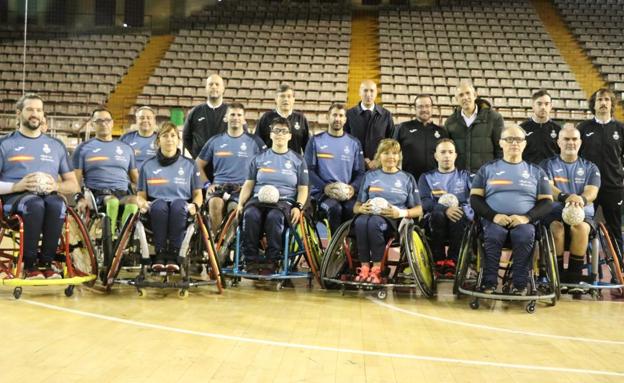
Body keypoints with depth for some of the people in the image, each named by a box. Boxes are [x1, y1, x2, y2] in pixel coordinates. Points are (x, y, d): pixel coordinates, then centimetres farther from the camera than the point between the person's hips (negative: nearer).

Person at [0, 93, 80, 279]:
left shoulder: (56, 145, 21)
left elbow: (74, 185, 18)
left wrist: (56, 186, -4)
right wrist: (18, 186, -14)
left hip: (49, 194, 2)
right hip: (15, 197, -2)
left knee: (57, 205, -36)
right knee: (35, 204, -38)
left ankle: (46, 262, -22)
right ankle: (30, 265, -24)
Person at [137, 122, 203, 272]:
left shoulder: (189, 165, 17)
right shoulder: (148, 166, 18)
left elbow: (197, 194, 14)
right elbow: (141, 195, 16)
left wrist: (195, 205, -9)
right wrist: (142, 203, -8)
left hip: (181, 207, 0)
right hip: (156, 209, 1)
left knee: (178, 204, -38)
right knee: (159, 204, -37)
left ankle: (173, 254, -34)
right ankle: (160, 253, -31)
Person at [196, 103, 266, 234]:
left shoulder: (254, 141, 9)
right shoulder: (215, 141, 14)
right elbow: (199, 165, 19)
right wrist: (207, 184, 6)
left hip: (244, 188, -1)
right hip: (219, 185, 1)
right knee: (215, 203, -33)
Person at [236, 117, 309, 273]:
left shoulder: (297, 160, 17)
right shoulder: (259, 158, 20)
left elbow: (303, 188, 12)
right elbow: (248, 184, 16)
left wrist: (298, 207, -7)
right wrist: (240, 203, -1)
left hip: (284, 201, -1)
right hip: (258, 199, 2)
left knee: (274, 217, -38)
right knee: (250, 215, -35)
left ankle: (272, 260, -29)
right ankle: (251, 260, -28)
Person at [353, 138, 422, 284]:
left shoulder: (407, 178, 19)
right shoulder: (370, 176, 23)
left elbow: (419, 210, 12)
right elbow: (356, 206, 19)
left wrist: (401, 213, -8)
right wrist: (362, 209, -6)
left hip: (395, 220, -2)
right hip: (369, 213, 2)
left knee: (375, 222, -38)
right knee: (360, 221, -36)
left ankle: (376, 269, -31)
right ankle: (364, 267, -31)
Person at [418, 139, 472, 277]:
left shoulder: (465, 176, 20)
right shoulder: (426, 177, 17)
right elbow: (425, 202, -3)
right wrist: (445, 209, -22)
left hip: (462, 221, 0)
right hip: (435, 221, 0)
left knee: (459, 214, -33)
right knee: (437, 214, -34)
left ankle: (452, 261, -27)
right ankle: (439, 261, -24)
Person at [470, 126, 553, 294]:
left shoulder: (536, 171, 18)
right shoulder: (487, 169, 17)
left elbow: (546, 202, 10)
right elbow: (475, 198, 8)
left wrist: (526, 217, -10)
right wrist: (493, 216, -11)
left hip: (524, 221, 0)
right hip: (494, 220, 0)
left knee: (525, 236, -34)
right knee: (493, 235, -34)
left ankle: (520, 284, -30)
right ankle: (489, 283, -29)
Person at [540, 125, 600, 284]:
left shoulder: (590, 168, 15)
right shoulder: (548, 165, 12)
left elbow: (592, 191, -2)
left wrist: (582, 199, -28)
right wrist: (565, 197, -29)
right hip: (554, 212, -1)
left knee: (580, 228, -33)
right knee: (557, 228, -34)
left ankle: (575, 274, -24)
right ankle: (557, 274, -24)